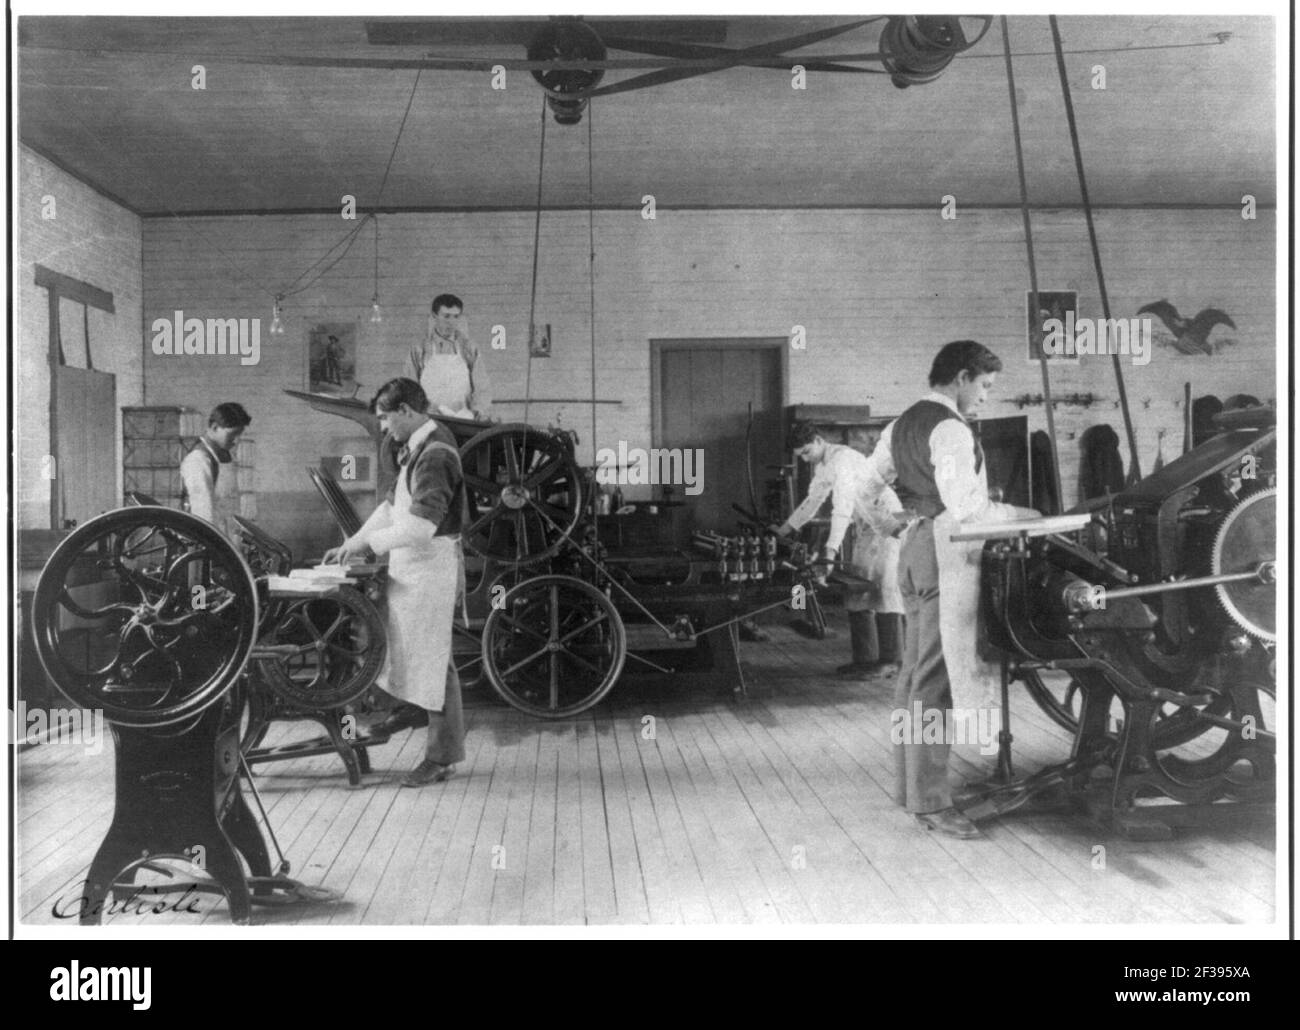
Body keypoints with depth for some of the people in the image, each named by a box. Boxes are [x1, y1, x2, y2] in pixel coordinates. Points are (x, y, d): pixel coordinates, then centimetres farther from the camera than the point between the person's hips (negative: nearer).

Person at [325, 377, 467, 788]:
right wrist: (352, 544, 11)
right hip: (409, 565, 9)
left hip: (430, 567, -9)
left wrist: (368, 542, -17)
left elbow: (421, 525, -27)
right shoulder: (415, 449, 10)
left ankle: (442, 757, 8)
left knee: (432, 658, -2)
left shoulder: (436, 454, -21)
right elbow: (392, 504, 17)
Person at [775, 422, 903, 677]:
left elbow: (843, 506, -32)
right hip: (864, 526, 9)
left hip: (885, 520, -9)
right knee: (857, 590, 3)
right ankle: (865, 658, 4)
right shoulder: (820, 465, 6)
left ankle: (889, 660, -12)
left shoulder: (841, 458, -23)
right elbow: (813, 500, 20)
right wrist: (785, 529, 16)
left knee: (883, 587, -13)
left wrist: (831, 549, -38)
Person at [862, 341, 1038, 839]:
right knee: (937, 679, -6)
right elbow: (966, 508, -21)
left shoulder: (902, 424, 14)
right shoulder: (951, 429, -14)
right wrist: (1022, 514, -10)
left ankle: (908, 783, 25)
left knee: (915, 672, 15)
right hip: (947, 555, -10)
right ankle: (930, 800, -1)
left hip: (914, 551, 10)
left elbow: (866, 484, 19)